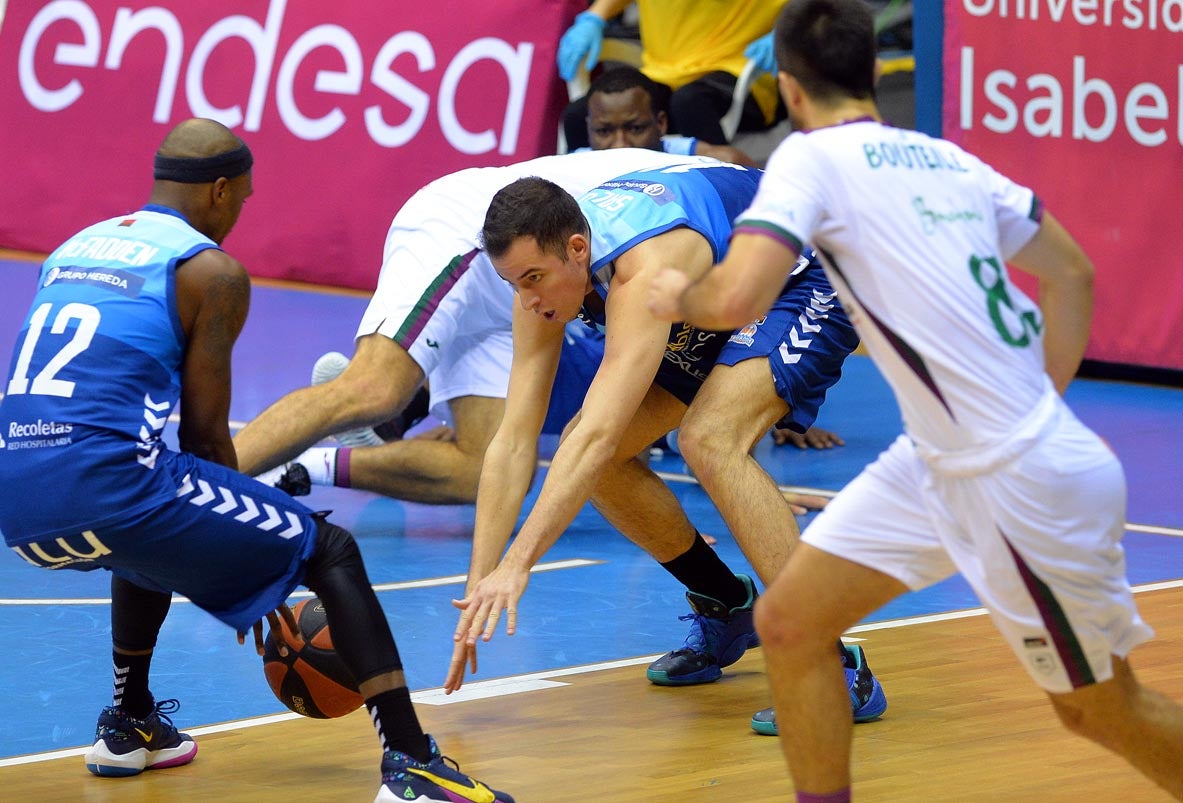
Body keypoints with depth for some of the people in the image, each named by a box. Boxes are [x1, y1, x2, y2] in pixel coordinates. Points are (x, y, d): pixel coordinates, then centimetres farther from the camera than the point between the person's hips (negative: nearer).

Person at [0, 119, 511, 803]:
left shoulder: (72, 250, 25)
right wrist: (253, 565, 16)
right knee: (331, 552, 5)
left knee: (160, 540, 41)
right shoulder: (213, 270, 4)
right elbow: (205, 433, 3)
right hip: (106, 488, -7)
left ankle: (129, 727, 45)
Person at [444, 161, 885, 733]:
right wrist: (478, 590, -21)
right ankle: (726, 610, 19)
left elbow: (597, 434, -47)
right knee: (591, 459, -3)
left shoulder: (643, 268, -39)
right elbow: (512, 444, -16)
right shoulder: (541, 269, -16)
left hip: (809, 280, -8)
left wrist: (516, 565, -53)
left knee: (708, 438, -32)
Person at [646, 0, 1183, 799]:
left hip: (1025, 485, -8)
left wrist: (679, 297, -2)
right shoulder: (946, 157, 10)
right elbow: (1072, 274, 18)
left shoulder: (813, 157, -11)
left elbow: (736, 298, -24)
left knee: (1103, 712, 7)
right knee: (789, 624, 7)